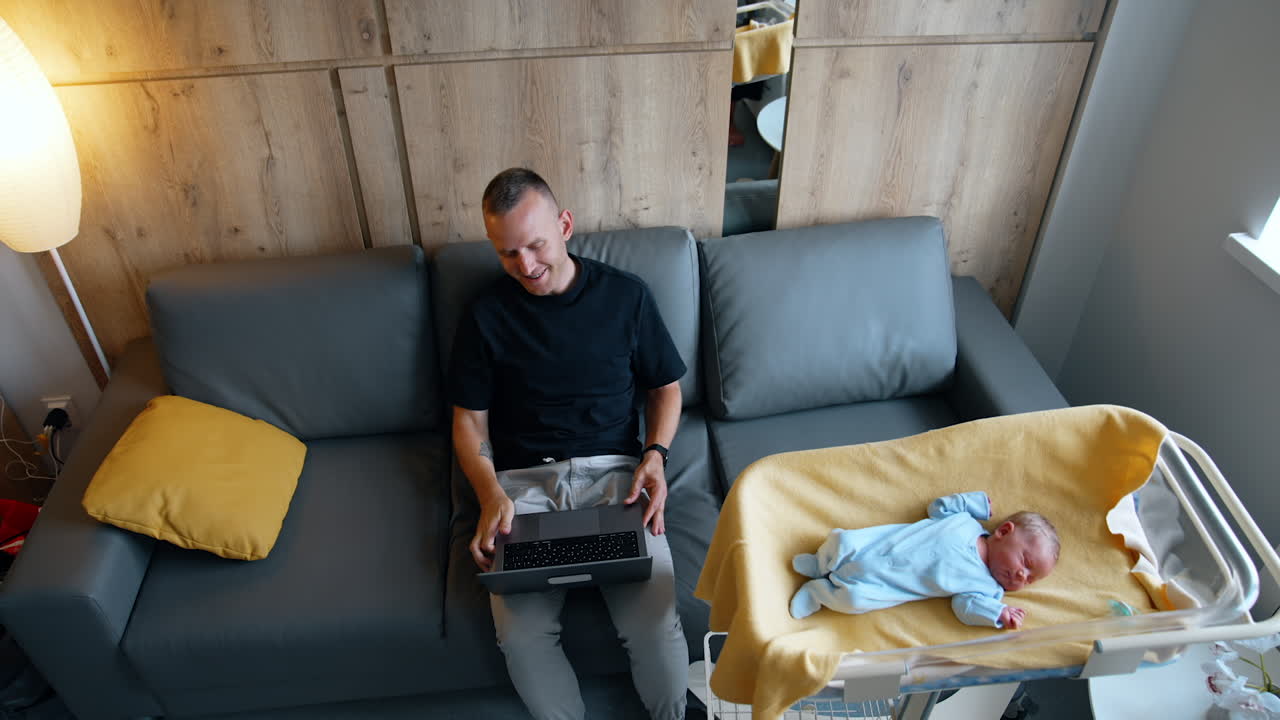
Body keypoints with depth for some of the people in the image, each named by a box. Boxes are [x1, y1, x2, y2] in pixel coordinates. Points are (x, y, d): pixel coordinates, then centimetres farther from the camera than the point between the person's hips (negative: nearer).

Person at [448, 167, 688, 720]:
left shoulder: (626, 295, 4)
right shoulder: (486, 316, 4)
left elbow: (666, 387, 13)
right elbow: (469, 420, 7)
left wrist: (655, 454, -6)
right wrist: (491, 495, -10)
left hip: (616, 473, 0)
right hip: (525, 482, 1)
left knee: (656, 628, -20)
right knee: (521, 637, -22)